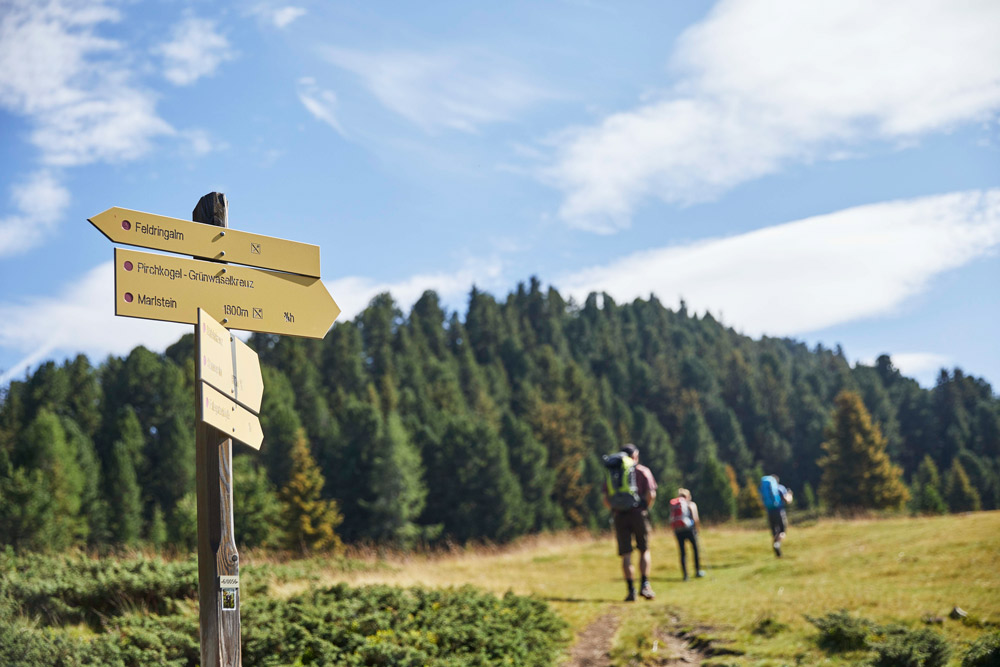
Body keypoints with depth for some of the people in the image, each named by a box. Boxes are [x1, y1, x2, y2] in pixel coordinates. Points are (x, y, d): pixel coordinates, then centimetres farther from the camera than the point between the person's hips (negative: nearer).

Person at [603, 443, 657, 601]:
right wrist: (646, 508, 12)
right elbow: (651, 495, -5)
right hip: (638, 514, -2)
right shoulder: (643, 471, 6)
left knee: (626, 555, 2)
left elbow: (606, 500, 7)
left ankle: (631, 590, -3)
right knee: (644, 550, 10)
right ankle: (645, 585, -4)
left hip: (620, 516, 2)